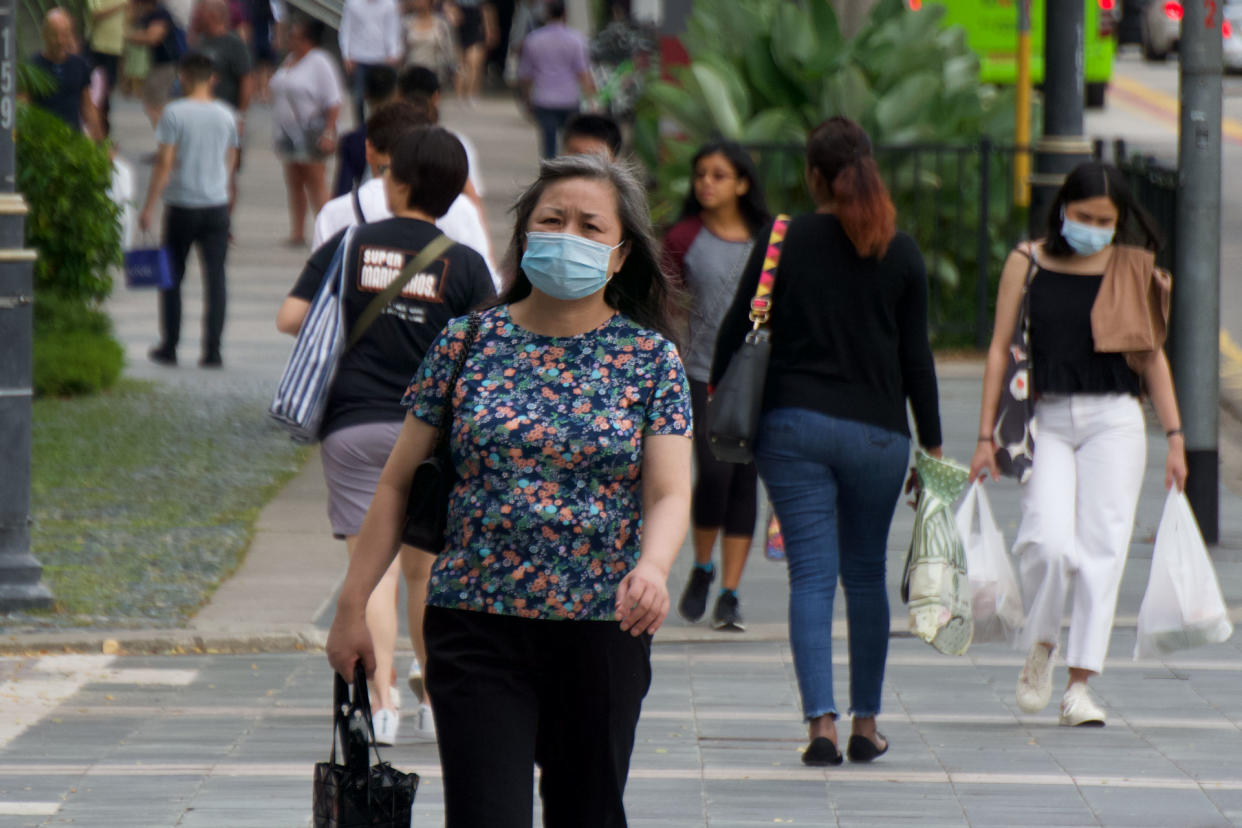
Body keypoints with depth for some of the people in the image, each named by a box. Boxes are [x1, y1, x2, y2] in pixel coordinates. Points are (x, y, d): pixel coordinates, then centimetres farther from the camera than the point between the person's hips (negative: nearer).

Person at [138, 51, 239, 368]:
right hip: (217, 205, 2)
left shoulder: (175, 113, -10)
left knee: (172, 276, 11)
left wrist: (149, 206, -5)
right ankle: (212, 350, -3)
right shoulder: (225, 115, 3)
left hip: (182, 205, -2)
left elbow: (165, 163, -11)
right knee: (215, 277, 2)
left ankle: (169, 347, 15)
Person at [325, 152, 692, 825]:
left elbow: (670, 493, -5)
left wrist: (652, 567, -28)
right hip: (478, 624, -1)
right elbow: (397, 483, 8)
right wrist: (352, 606, 5)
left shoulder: (650, 358, 4)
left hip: (602, 626, 1)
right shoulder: (470, 342, 4)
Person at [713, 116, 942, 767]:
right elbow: (916, 358, 3)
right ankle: (866, 723, 20)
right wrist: (931, 444, 8)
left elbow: (737, 329, 2)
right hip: (877, 432, 1)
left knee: (811, 575, -3)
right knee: (866, 574, 14)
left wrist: (715, 395, 18)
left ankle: (822, 720, -16)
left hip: (794, 425, -1)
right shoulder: (900, 253, 2)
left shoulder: (784, 242, -2)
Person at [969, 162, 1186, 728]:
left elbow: (1152, 357, 11)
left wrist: (1175, 436, 5)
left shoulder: (1133, 269, 5)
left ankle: (1080, 686, 0)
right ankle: (1040, 647, 10)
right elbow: (1000, 349, 4)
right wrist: (986, 436, 0)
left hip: (1113, 421, 1)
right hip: (1046, 420, -1)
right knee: (1049, 541, -18)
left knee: (1101, 548, -5)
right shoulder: (1027, 263, 2)